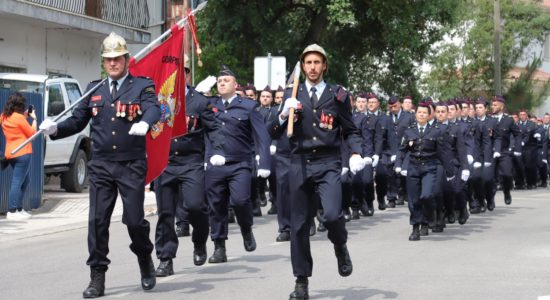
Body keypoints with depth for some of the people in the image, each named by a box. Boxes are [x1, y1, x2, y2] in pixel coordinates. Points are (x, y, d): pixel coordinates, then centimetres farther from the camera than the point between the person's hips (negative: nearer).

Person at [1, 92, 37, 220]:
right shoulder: (19, 117, -14)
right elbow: (32, 133, -6)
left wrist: (25, 117, 15)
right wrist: (34, 119, 4)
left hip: (10, 154, 9)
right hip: (22, 153, -9)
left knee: (25, 179, 18)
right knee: (17, 182, -8)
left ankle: (19, 209, 18)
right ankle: (12, 212, -11)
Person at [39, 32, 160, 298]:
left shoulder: (142, 86, 2)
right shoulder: (94, 90, 14)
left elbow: (153, 108, -17)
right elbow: (78, 120, 14)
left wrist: (144, 122, -39)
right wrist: (55, 128, -6)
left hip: (131, 166, -3)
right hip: (100, 166, 3)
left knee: (134, 219, -1)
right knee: (97, 221, -2)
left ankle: (145, 258, 28)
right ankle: (97, 277, 5)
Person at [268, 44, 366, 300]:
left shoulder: (337, 95, 6)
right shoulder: (292, 95, 10)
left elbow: (350, 130, 11)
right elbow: (274, 133, 9)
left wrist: (356, 154, -6)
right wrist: (284, 115, -10)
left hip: (328, 164, -2)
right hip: (300, 164, 2)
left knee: (332, 215, -21)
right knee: (299, 224, 3)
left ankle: (340, 247, 13)